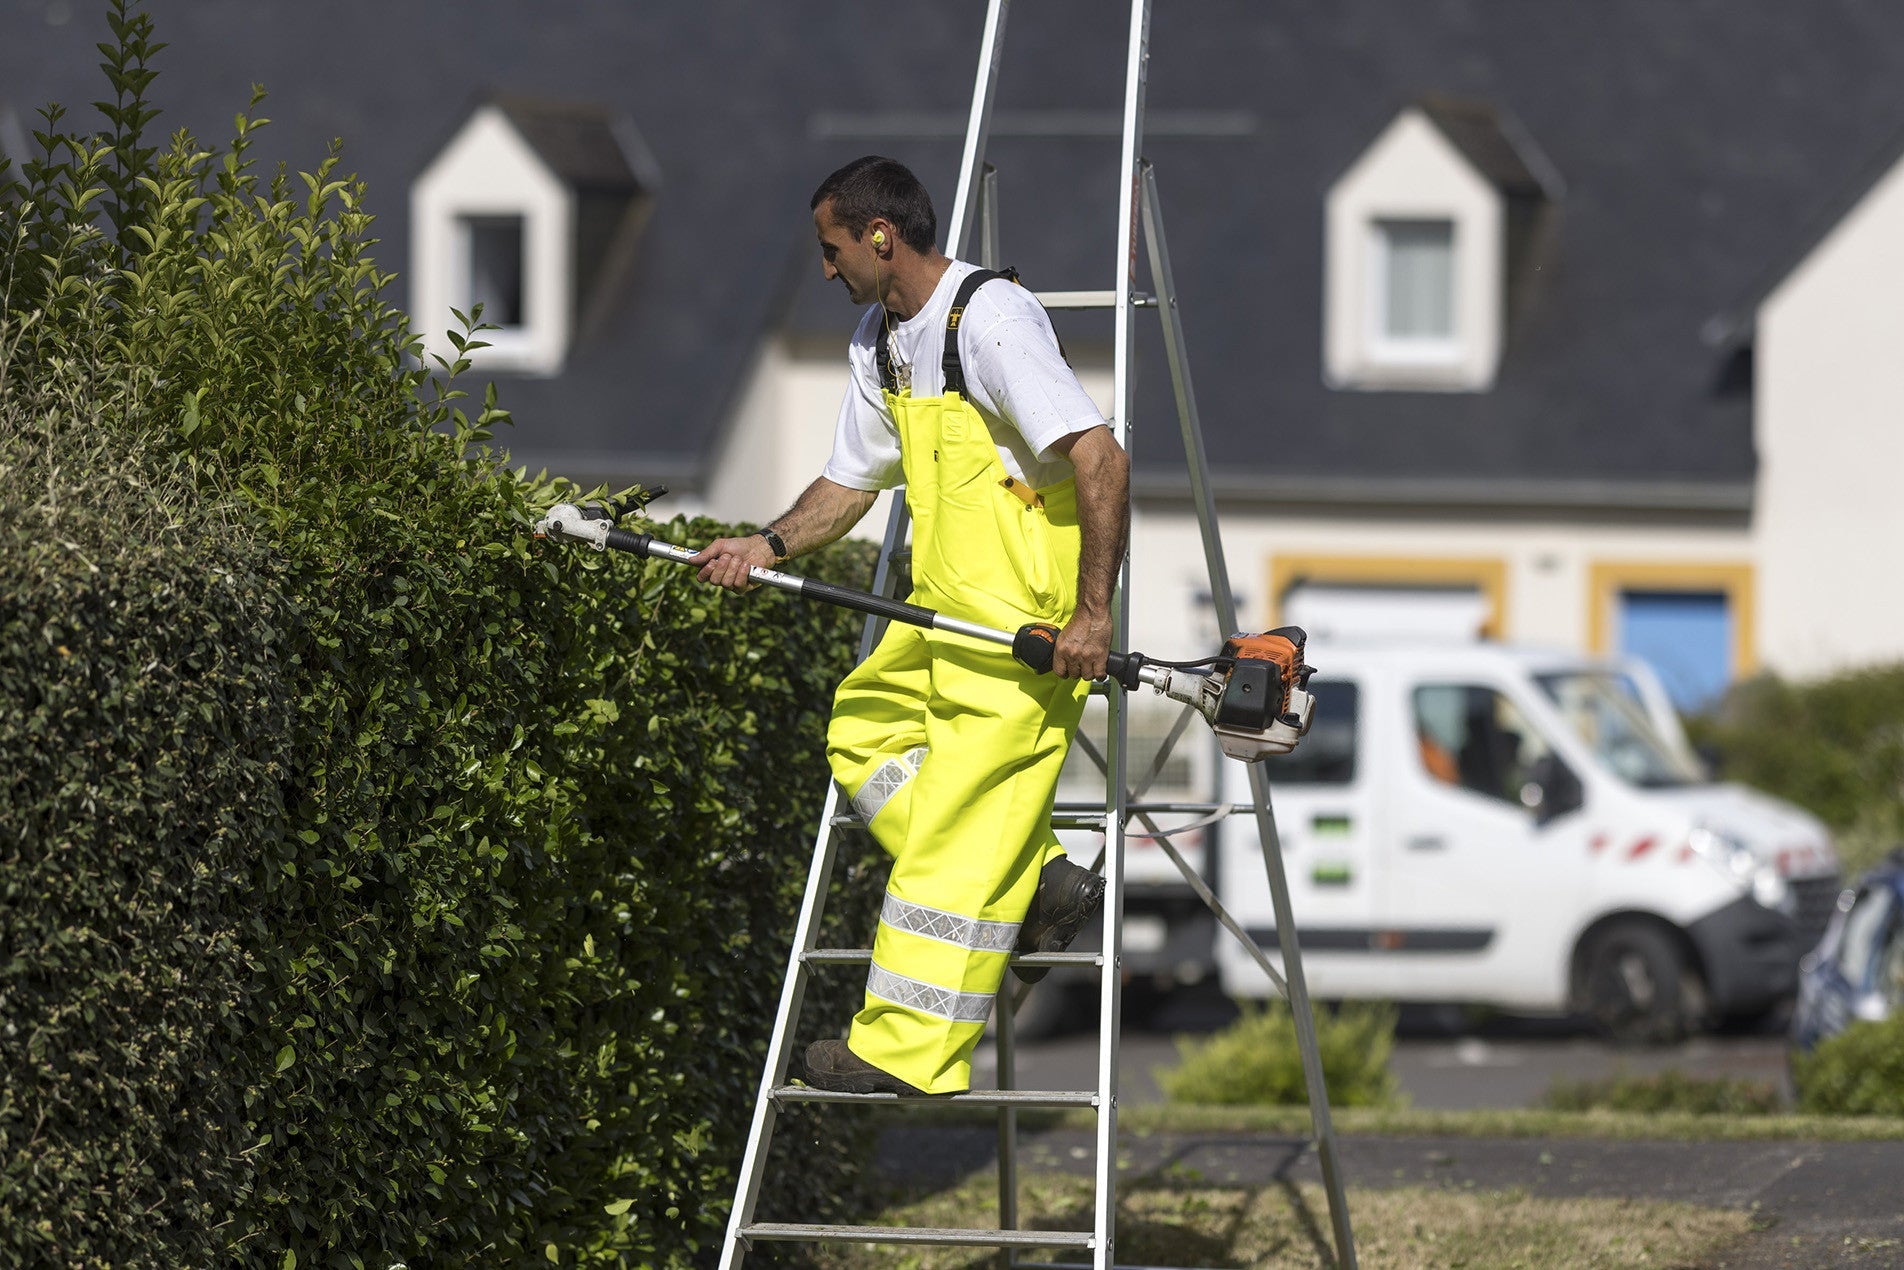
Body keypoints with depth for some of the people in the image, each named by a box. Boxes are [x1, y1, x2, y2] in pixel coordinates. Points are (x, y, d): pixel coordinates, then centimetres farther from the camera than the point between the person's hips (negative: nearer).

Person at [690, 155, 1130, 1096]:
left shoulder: (992, 322, -20)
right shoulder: (880, 341, 11)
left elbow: (1101, 458, -26)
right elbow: (851, 481, 21)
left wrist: (1092, 613, -29)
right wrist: (771, 546, 2)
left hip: (1028, 626, -10)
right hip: (945, 616, 10)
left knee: (956, 826, -9)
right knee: (863, 730, 18)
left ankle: (908, 1052, -7)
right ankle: (1038, 884, 14)